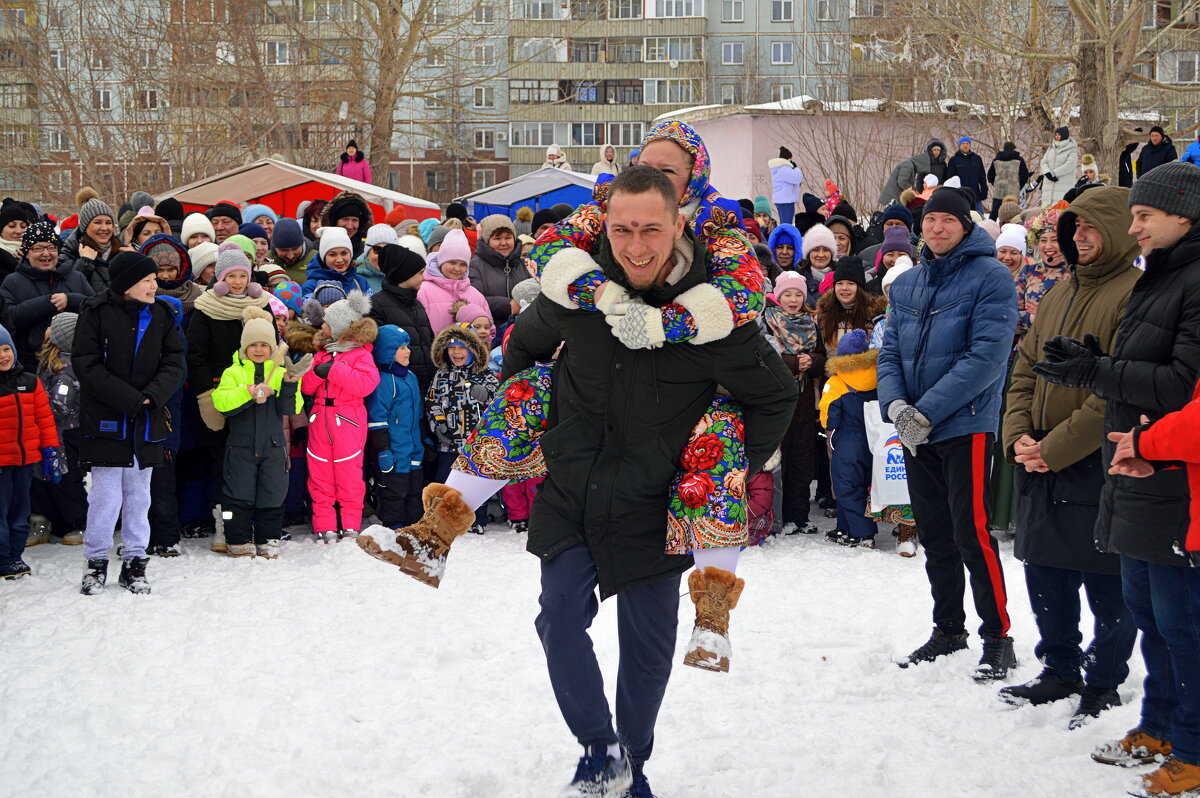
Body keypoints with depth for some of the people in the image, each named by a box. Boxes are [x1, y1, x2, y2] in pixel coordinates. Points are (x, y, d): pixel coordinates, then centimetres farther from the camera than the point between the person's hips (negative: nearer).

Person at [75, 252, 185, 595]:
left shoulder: (160, 315, 6)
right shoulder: (97, 313, -7)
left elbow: (174, 362, 3)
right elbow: (87, 366, -12)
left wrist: (153, 395, -15)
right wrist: (131, 399, -17)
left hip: (146, 423, 4)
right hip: (106, 421, -4)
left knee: (139, 496, 10)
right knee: (106, 496, -3)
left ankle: (134, 563, 19)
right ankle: (96, 562, 12)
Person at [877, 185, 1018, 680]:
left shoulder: (990, 278, -8)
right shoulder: (907, 284, 13)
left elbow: (986, 356, -16)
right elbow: (890, 351, 12)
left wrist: (927, 411, -19)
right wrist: (895, 404, -9)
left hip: (966, 426, -7)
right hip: (914, 432, 7)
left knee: (971, 533, -8)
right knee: (934, 537, 14)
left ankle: (997, 635, 4)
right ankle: (948, 629, 27)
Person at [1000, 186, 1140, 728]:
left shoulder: (1135, 293, -11)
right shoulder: (1060, 294, 15)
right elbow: (1025, 369, 15)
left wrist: (1056, 447, -18)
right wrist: (1018, 436, -1)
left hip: (1097, 463, -8)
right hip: (1038, 464, 8)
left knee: (1107, 586, 2)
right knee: (1046, 577, 16)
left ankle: (1103, 684, 16)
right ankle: (1061, 670, 31)